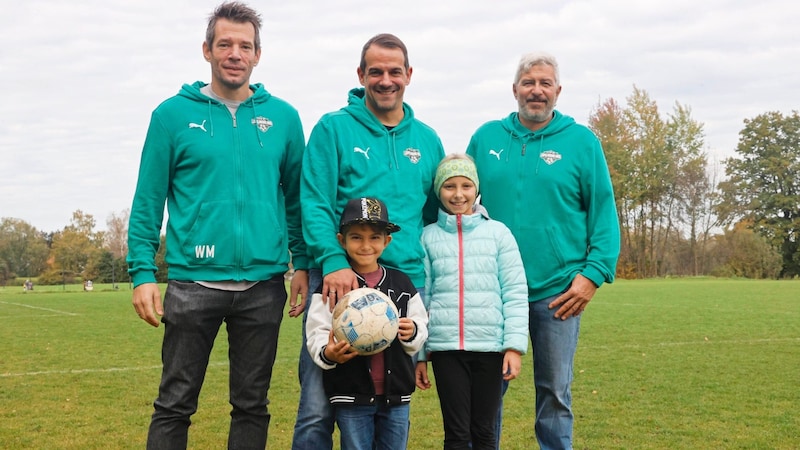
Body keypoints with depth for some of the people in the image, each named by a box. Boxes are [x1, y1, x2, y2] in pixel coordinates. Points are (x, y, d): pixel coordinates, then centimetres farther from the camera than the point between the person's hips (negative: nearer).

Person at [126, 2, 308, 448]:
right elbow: (148, 202, 0)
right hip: (193, 282, -2)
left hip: (264, 284, 2)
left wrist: (303, 263, 5)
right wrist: (143, 273, -7)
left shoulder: (283, 118, 6)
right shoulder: (173, 114, 1)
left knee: (252, 405, 11)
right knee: (175, 404, 5)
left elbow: (296, 198, 12)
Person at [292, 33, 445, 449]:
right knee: (318, 407, -8)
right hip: (341, 280, -4)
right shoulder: (333, 129, 1)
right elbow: (315, 204, -7)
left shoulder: (427, 140, 14)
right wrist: (334, 261, -21)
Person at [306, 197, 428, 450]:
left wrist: (412, 334, -12)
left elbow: (421, 334, 10)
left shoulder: (402, 284, 5)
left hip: (396, 395, 3)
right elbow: (317, 336, -7)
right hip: (351, 396, -3)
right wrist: (328, 353, -27)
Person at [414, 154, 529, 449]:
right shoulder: (428, 237, 6)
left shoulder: (498, 232, 4)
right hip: (445, 347, 0)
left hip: (490, 346, 0)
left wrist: (514, 346, -7)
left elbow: (515, 293, 1)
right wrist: (418, 354, 5)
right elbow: (420, 299, 8)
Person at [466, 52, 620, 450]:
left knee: (554, 391, 8)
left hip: (558, 291, -1)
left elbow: (604, 213, -1)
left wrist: (594, 274, -10)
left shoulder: (582, 142, 1)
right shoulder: (486, 138, 6)